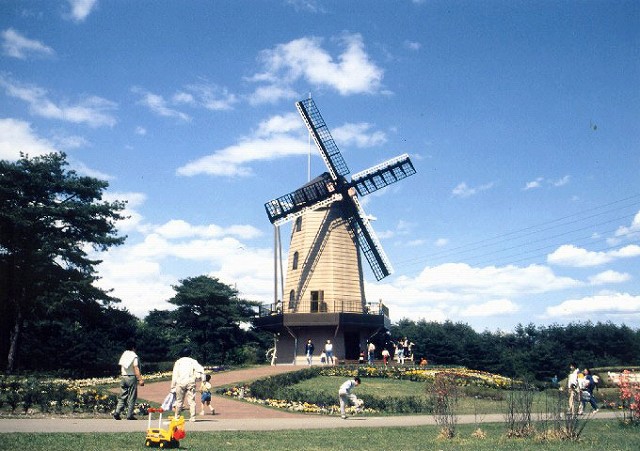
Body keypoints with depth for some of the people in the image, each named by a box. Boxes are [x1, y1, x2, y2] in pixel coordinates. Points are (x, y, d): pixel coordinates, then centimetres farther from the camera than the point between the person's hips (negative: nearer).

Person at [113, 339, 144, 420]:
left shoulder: (123, 355, 9)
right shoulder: (134, 356, -10)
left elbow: (121, 367, 13)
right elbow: (136, 369, -16)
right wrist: (140, 379, -17)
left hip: (123, 377, 6)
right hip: (132, 378, -6)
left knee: (122, 396, 11)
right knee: (132, 398, 2)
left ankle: (117, 413, -1)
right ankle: (129, 415, 3)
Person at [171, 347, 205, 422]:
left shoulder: (178, 362, 11)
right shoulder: (192, 361, 9)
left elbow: (174, 375, 5)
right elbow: (200, 369, -7)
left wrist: (173, 387, 6)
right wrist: (198, 377, 7)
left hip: (180, 383, 1)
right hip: (190, 382, -1)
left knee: (179, 400, 11)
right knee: (191, 400, 1)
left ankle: (177, 417, 17)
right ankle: (193, 417, -2)